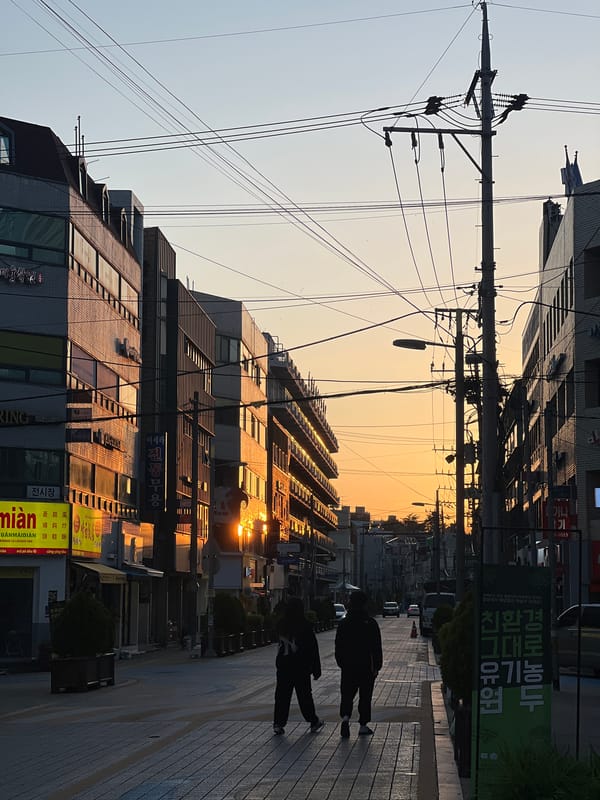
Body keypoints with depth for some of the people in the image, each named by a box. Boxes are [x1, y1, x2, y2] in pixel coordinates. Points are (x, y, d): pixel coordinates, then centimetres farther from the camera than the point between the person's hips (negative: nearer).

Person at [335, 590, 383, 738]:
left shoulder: (344, 623, 1)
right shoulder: (370, 623, -7)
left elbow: (339, 646, 5)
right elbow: (376, 648, -6)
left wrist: (341, 663, 13)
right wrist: (377, 666, 0)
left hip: (348, 666, 2)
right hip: (367, 666, -2)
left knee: (347, 694, 6)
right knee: (365, 696, 8)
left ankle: (345, 717, -19)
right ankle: (363, 725, 10)